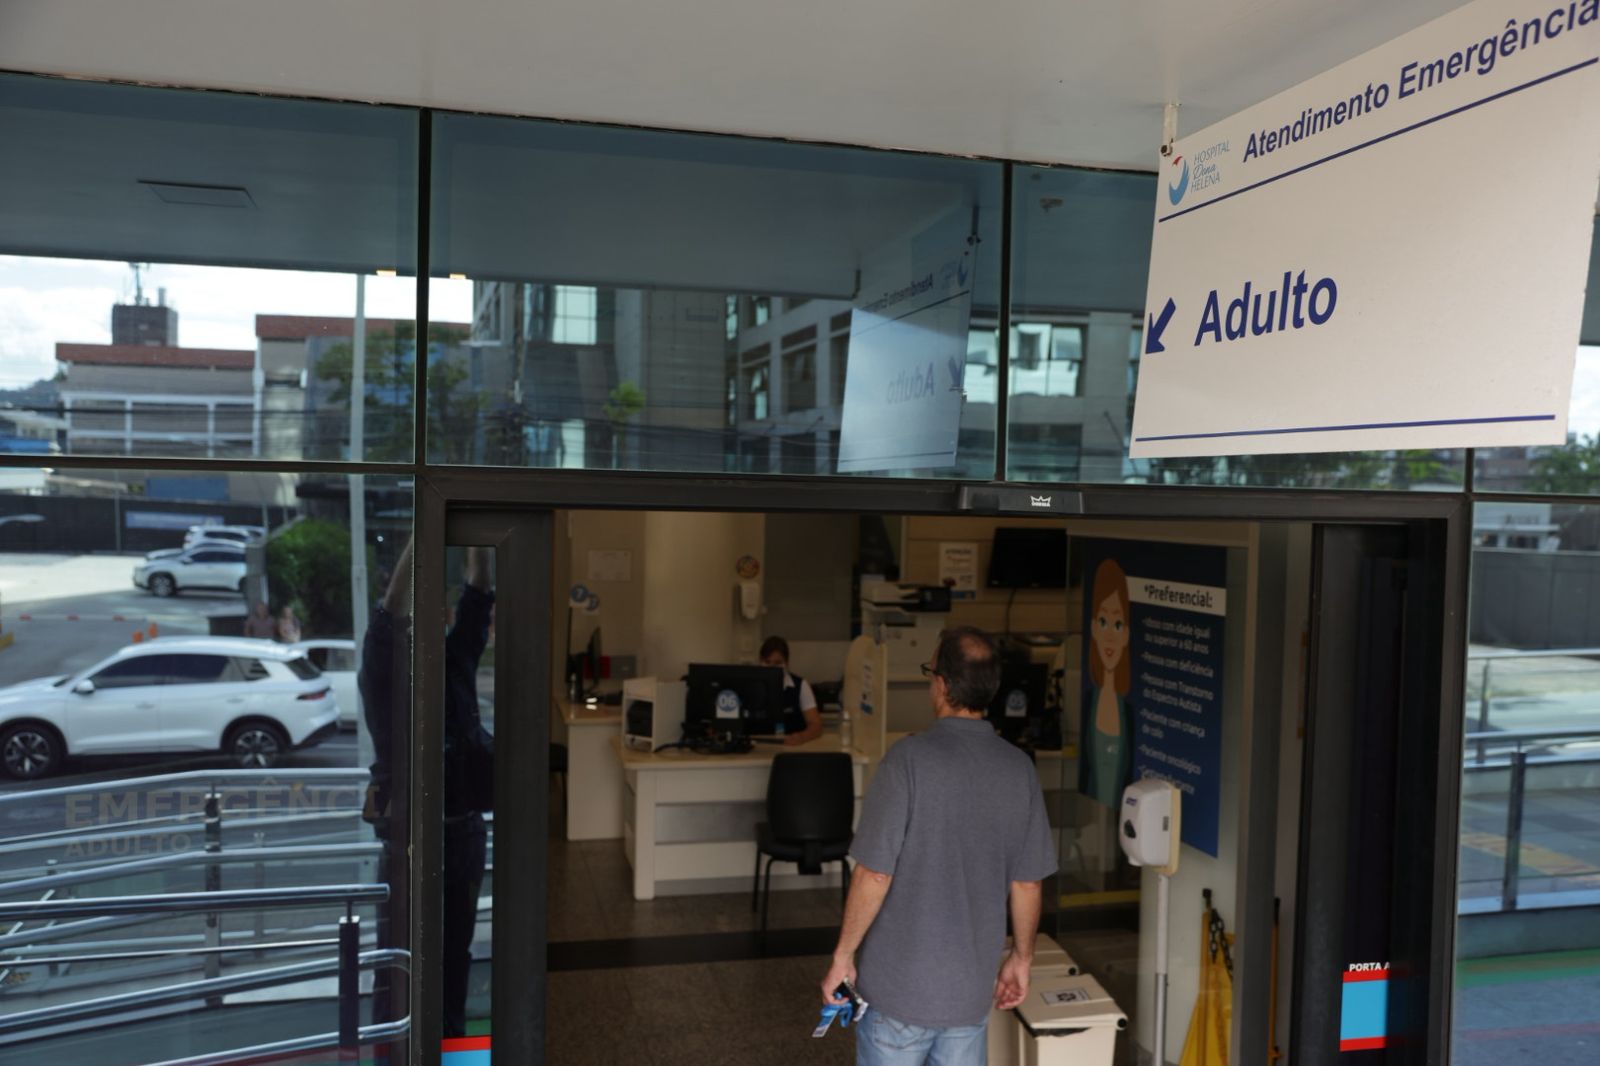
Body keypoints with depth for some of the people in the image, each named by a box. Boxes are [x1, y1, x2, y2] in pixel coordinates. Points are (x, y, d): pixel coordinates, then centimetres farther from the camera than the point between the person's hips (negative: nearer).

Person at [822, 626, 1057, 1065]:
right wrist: (1021, 958, 17)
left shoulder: (910, 758, -18)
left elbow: (874, 874, -17)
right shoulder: (1019, 769, -4)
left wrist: (843, 955, -5)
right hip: (972, 988, 4)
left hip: (900, 986, -4)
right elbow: (1027, 884, 3)